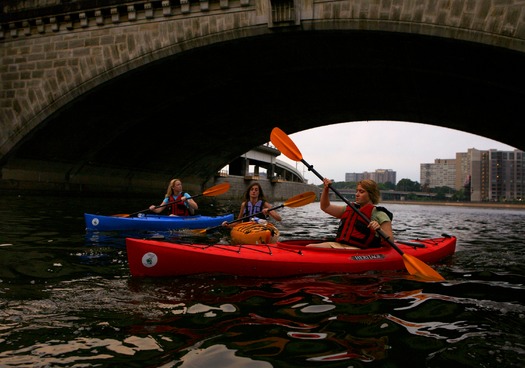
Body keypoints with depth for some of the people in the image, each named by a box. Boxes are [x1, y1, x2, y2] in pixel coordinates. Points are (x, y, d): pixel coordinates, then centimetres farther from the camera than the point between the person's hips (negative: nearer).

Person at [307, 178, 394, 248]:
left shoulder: (379, 214, 3)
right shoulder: (350, 209, 24)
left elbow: (391, 241, -4)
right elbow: (325, 207, 30)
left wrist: (379, 230, -24)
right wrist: (326, 188, 18)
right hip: (339, 245, 7)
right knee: (309, 247, -19)